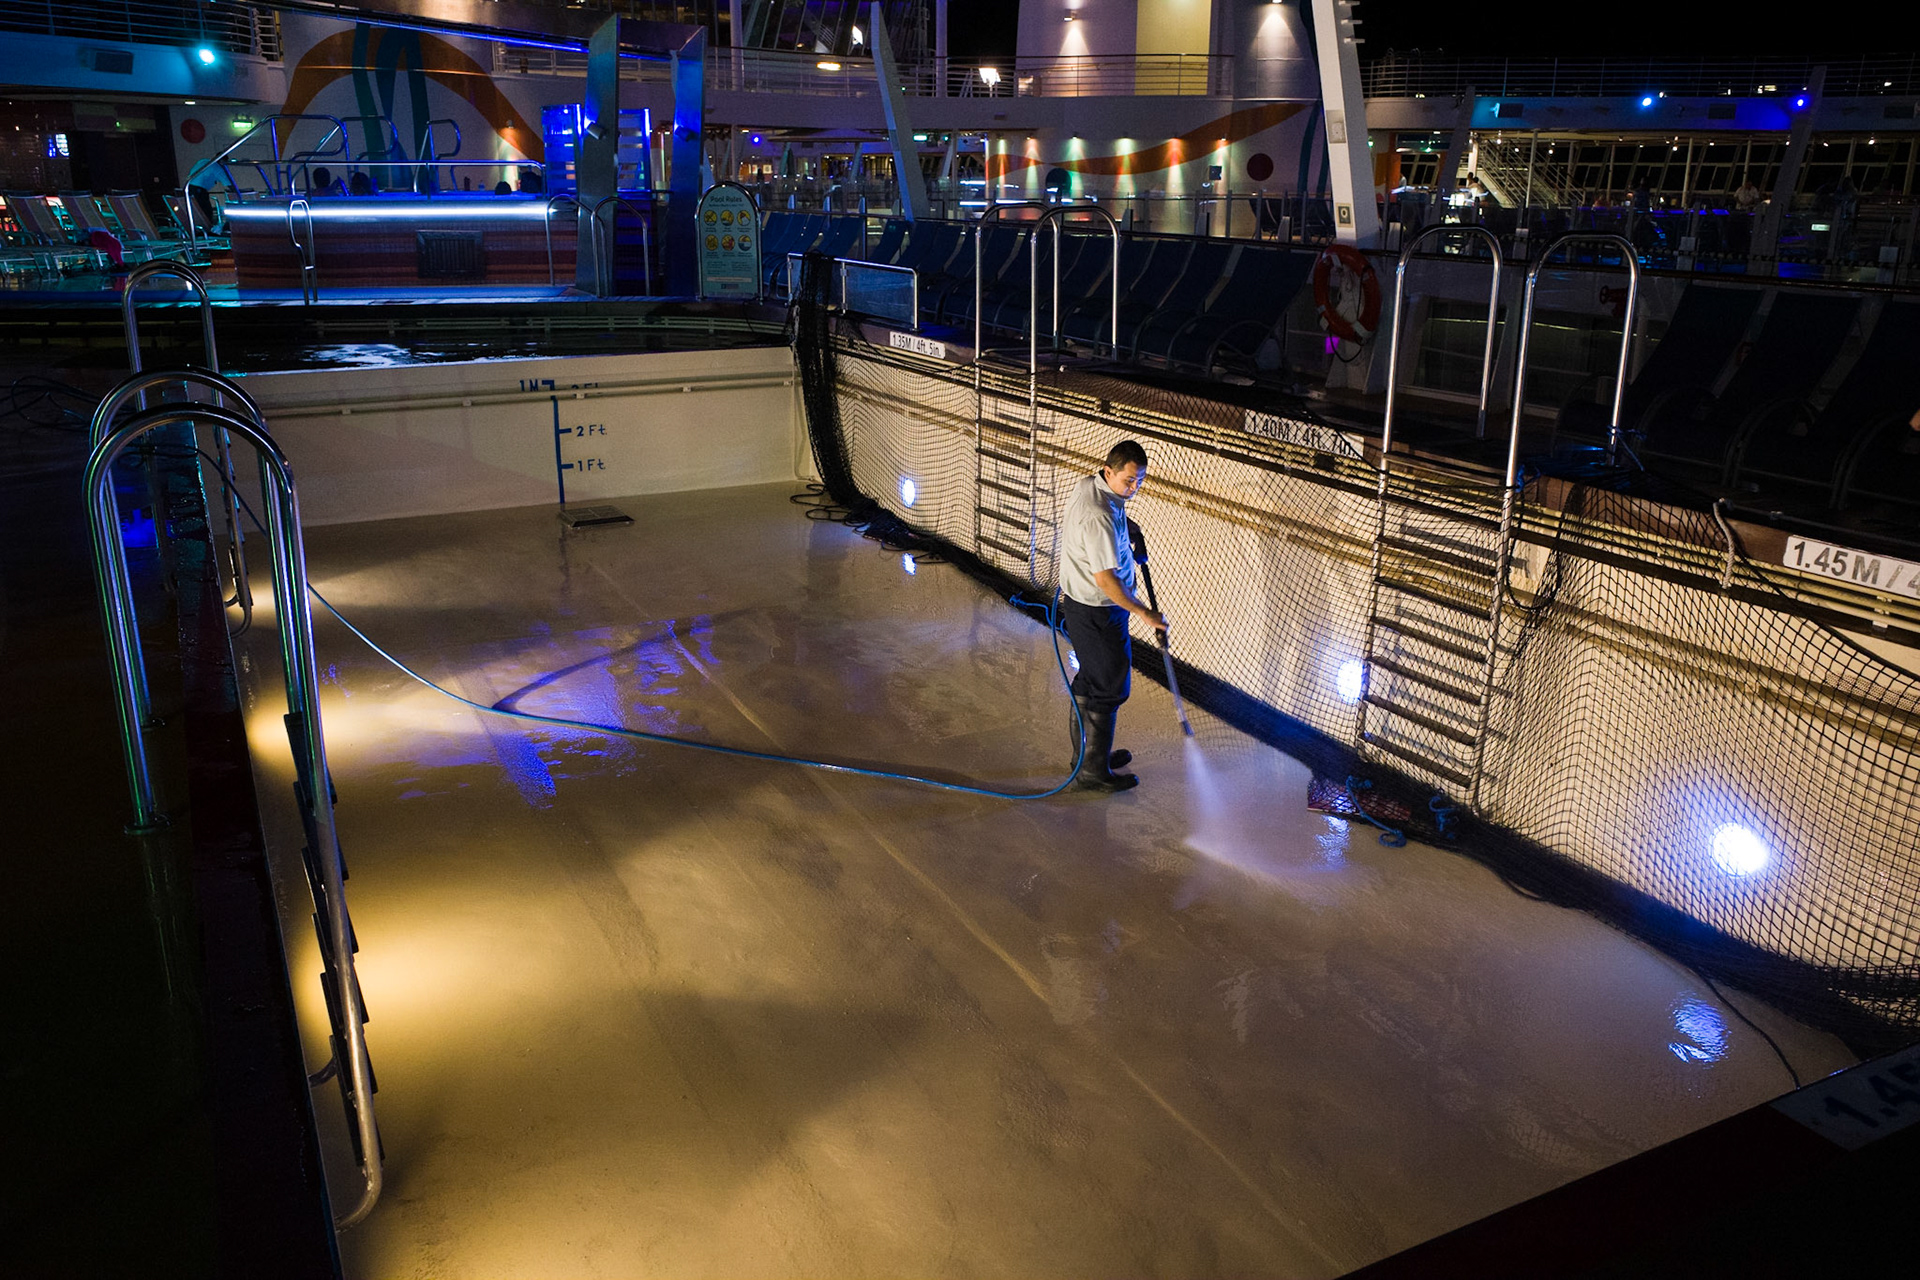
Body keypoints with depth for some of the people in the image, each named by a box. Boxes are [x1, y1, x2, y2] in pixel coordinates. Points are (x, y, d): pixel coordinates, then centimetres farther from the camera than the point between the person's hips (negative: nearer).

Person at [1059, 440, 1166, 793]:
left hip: (1078, 601, 10)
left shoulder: (1088, 484, 1)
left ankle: (1087, 753, 36)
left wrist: (1124, 542, 17)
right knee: (1110, 688, 1)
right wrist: (1144, 613, -22)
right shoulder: (1099, 517, -31)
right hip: (1098, 611, -10)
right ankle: (1094, 771, 10)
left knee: (1090, 679, 21)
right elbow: (1106, 580, -30)